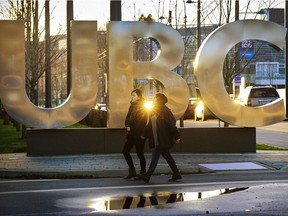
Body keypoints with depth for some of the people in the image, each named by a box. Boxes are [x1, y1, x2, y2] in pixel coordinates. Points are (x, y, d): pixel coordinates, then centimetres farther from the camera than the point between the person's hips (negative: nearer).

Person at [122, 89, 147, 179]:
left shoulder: (142, 107, -11)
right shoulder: (132, 106, 12)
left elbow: (140, 122, -17)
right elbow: (128, 117, 12)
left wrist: (131, 128, -11)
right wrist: (127, 126, -3)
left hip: (139, 134, -8)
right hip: (132, 134, 8)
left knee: (140, 153, -2)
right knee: (125, 151, 5)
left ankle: (143, 172, 8)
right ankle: (132, 171, 12)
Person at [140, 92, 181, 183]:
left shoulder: (165, 111, -14)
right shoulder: (153, 111, 11)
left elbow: (172, 125, -16)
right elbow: (150, 125, 19)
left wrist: (176, 136, -17)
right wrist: (144, 135, 17)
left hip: (163, 140, -9)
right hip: (157, 140, 9)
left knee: (155, 155, -8)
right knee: (166, 155, 13)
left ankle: (148, 176, -6)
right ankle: (176, 174, 22)